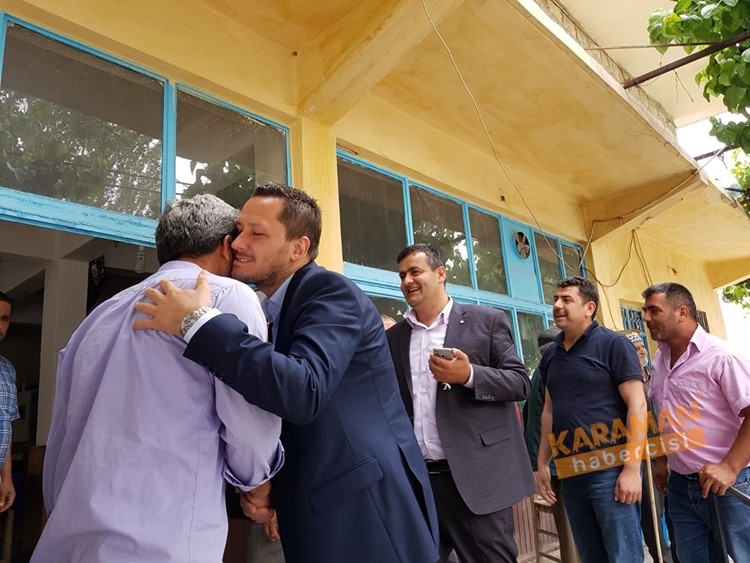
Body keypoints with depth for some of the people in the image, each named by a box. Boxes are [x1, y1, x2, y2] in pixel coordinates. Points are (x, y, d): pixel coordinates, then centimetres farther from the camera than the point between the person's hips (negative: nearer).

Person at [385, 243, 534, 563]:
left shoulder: (487, 321, 1)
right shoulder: (393, 338, 10)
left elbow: (520, 382, -3)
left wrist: (469, 375, -19)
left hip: (477, 474, -3)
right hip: (416, 479, 3)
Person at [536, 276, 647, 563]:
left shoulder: (613, 344, -6)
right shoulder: (550, 355, 10)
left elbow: (637, 405, -10)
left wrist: (631, 468, -16)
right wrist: (542, 463, 12)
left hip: (610, 469, -5)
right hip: (570, 474, 6)